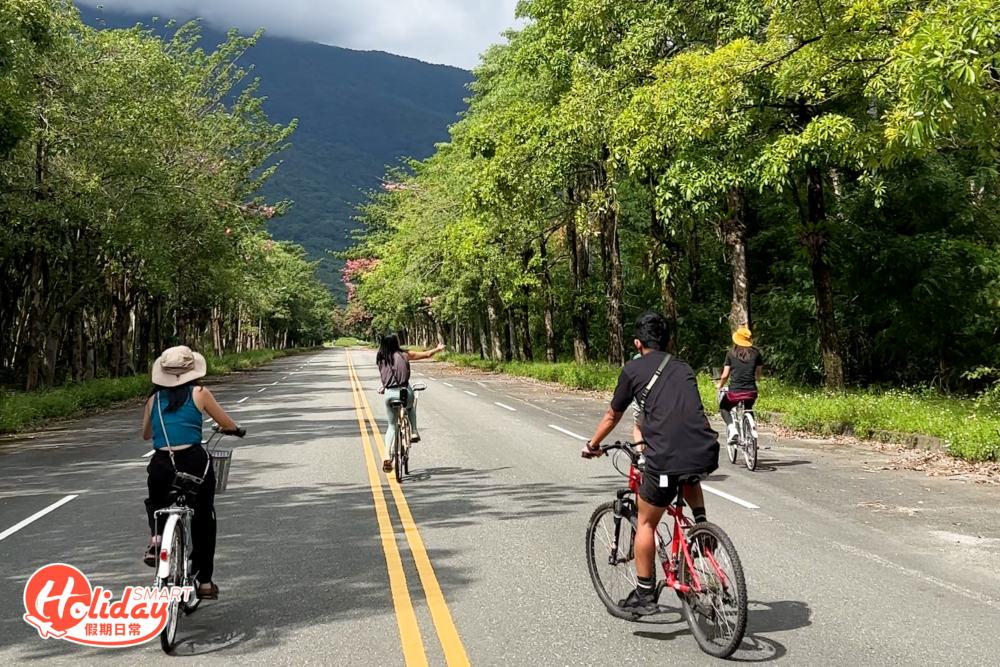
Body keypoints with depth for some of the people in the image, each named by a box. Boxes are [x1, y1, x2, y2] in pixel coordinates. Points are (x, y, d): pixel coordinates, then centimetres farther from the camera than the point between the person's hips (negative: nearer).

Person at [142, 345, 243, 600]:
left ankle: (156, 538, 6)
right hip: (195, 462, -2)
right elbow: (228, 425, 10)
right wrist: (237, 430, 33)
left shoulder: (154, 399, 10)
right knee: (203, 519, 18)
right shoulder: (200, 394, 3)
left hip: (161, 466, 2)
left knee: (156, 503, 35)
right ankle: (205, 582, 20)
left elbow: (146, 434, 25)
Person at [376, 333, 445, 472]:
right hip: (404, 392, -2)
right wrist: (438, 349, 30)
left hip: (389, 393, 2)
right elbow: (427, 355, 11)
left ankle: (387, 457, 1)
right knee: (410, 407, 37)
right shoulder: (404, 355, 2)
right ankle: (414, 433, 21)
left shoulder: (381, 359, 6)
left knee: (392, 426, 16)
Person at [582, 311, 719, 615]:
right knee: (690, 478, 41)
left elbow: (612, 416, 20)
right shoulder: (684, 369, 23)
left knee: (646, 524, 17)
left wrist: (592, 445, 37)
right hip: (707, 455, 4)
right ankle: (701, 524, 22)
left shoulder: (633, 369, 10)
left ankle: (644, 595, 21)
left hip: (666, 460, -4)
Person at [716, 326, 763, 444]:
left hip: (734, 393, -3)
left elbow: (725, 375, -2)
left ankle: (731, 427, 0)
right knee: (748, 410, 34)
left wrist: (719, 385, 17)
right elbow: (758, 375, 10)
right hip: (751, 393, 3)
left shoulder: (731, 354, -1)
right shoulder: (756, 353, 3)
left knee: (723, 408, 26)